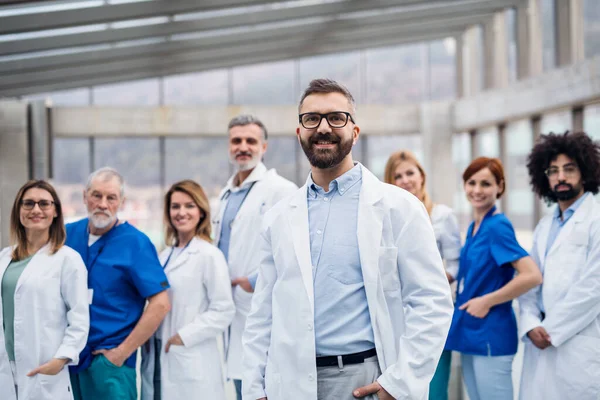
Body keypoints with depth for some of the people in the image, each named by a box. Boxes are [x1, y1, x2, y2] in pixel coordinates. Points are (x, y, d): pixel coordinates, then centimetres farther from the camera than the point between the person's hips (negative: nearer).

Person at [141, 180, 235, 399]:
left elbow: (224, 310, -11)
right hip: (158, 361, 6)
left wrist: (185, 336, -13)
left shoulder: (209, 255, -7)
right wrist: (146, 336, 4)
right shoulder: (165, 256, 14)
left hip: (191, 366, -6)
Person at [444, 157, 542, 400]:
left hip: (490, 335, -9)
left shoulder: (497, 226, -14)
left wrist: (487, 302, -17)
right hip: (469, 334, 9)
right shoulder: (473, 228, 11)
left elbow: (532, 276, -24)